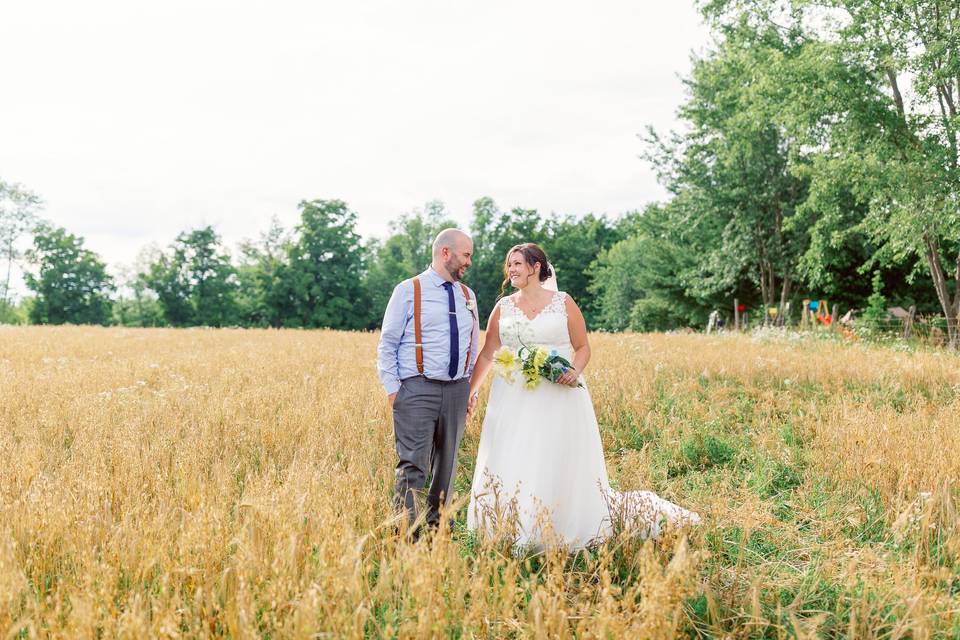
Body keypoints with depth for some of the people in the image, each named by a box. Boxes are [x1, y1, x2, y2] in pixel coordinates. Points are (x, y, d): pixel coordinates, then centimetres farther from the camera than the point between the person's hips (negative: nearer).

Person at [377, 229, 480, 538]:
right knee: (413, 466, -11)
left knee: (446, 465, 12)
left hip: (457, 390, 6)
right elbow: (387, 345, -2)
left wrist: (471, 390, 15)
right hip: (417, 389, -5)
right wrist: (392, 389, -9)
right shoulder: (409, 290, -2)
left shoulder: (468, 296, 14)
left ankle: (437, 529, 24)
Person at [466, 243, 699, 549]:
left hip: (559, 397, -3)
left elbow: (583, 348, 5)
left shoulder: (563, 302, 2)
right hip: (514, 400, 3)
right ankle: (511, 537, 15)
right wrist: (469, 390, 8)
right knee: (509, 470, 2)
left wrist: (575, 371, -15)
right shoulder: (503, 307, 9)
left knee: (561, 471, -2)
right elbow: (487, 355, 13)